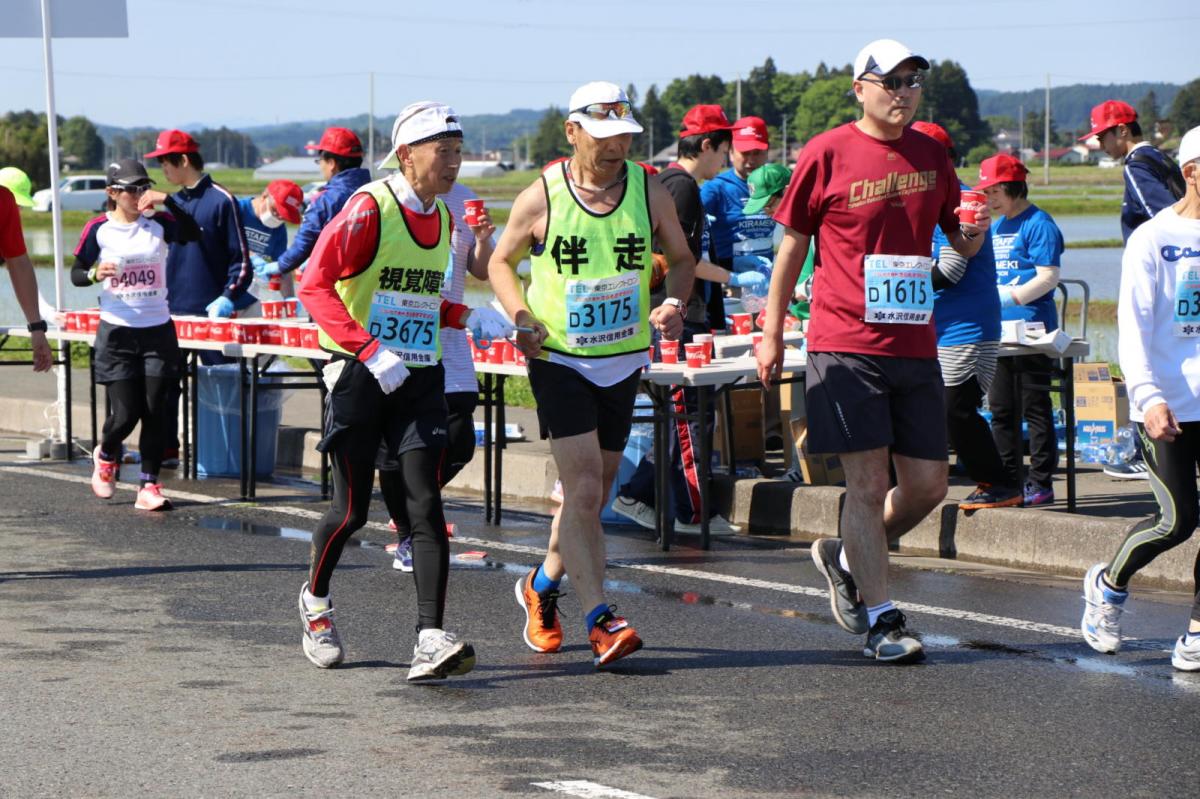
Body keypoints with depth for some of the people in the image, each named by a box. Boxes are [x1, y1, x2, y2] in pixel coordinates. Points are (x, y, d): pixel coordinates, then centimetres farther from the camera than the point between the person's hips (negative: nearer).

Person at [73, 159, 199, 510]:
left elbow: (193, 234, -17)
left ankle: (149, 485, 4)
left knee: (155, 409, -4)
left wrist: (167, 201, -26)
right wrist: (95, 274, -19)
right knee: (126, 413, -2)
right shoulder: (98, 229, -2)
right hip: (116, 332, -2)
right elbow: (75, 274, 3)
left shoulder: (158, 224, 2)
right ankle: (105, 455, 30)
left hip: (157, 330, 2)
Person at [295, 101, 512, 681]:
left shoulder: (442, 218, 12)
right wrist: (371, 350, -23)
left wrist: (469, 318, 5)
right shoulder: (370, 208, -11)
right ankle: (315, 601, 31)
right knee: (352, 508, 2)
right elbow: (314, 285, -15)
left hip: (420, 377, 5)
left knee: (426, 504, -9)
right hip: (359, 374, -5)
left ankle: (430, 641, -15)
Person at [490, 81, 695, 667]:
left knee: (594, 490, 14)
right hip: (558, 359, -4)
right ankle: (600, 621, -17)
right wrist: (521, 318, -12)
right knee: (583, 488, -15)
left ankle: (542, 586, 37)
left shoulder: (649, 191, -2)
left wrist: (674, 301, -9)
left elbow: (680, 258, 11)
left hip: (623, 361, 4)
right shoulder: (540, 199, -9)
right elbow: (501, 262, 6)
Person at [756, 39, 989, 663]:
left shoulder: (930, 155, 11)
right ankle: (881, 619, 2)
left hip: (915, 347, 5)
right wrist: (772, 334, 4)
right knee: (867, 482, -6)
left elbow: (962, 243, 20)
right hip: (845, 345, -5)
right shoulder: (827, 153, -3)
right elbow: (793, 244, 4)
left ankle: (847, 559, 29)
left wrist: (974, 231, -5)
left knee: (927, 485, 5)